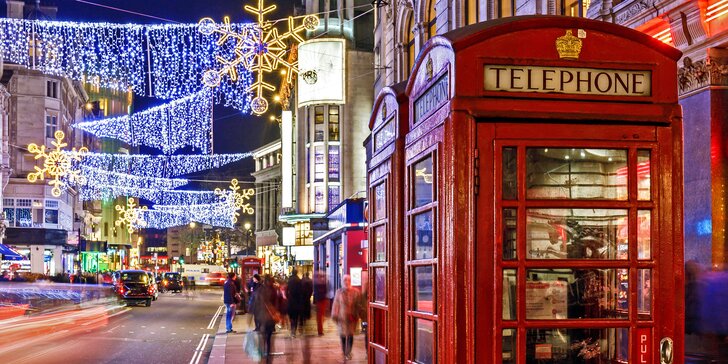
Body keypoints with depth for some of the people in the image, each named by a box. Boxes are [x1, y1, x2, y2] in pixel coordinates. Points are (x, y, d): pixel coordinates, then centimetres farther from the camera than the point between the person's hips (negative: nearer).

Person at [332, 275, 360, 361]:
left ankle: (348, 353, 11)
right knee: (343, 335, 4)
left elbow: (358, 305, -1)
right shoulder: (339, 292, 0)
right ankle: (345, 353, 18)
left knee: (350, 335, -1)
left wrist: (357, 315, -3)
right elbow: (336, 304, 2)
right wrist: (335, 316, 1)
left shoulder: (355, 292, -2)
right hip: (342, 317, 1)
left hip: (352, 317, -1)